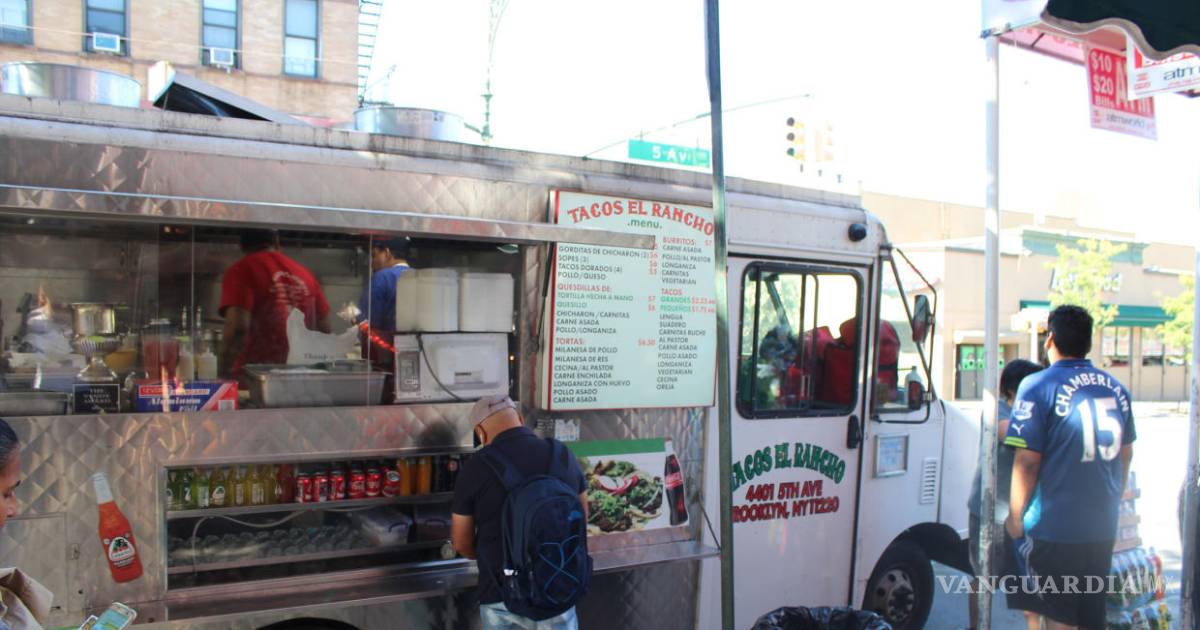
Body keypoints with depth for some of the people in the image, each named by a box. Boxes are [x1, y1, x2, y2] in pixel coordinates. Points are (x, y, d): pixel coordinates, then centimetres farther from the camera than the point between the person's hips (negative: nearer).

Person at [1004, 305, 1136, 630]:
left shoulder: (1038, 386, -14)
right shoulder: (1115, 388, 6)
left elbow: (1027, 461, -16)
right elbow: (1125, 453, 17)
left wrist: (1015, 517, -5)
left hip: (1052, 528, -6)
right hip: (1103, 527, 6)